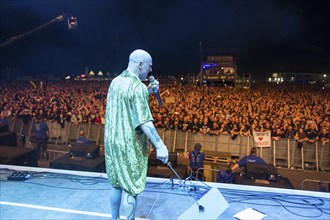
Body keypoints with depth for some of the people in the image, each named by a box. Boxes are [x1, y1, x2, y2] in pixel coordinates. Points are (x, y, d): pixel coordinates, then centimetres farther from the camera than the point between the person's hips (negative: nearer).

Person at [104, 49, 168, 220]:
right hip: (130, 146, -8)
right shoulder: (138, 86, -19)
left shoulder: (115, 82, 7)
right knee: (130, 188, 6)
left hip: (112, 142, 8)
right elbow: (144, 121, -26)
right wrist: (160, 145, -26)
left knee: (117, 184, 21)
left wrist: (149, 91, 14)